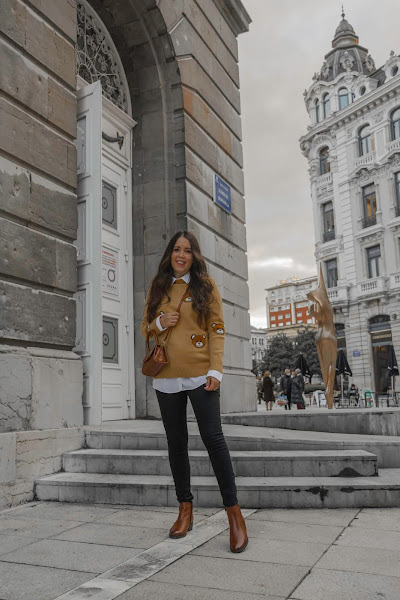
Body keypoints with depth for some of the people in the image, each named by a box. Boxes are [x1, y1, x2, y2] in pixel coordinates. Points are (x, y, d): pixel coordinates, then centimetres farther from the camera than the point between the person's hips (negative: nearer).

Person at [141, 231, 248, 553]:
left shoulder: (206, 285, 4)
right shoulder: (157, 287, 14)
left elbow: (217, 330, -1)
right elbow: (145, 328, 17)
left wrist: (215, 370, -12)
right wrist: (161, 322, -6)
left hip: (199, 375, -4)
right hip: (166, 377, 4)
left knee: (213, 437, -11)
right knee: (176, 443, 9)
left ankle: (234, 513, -2)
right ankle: (186, 509, 23)